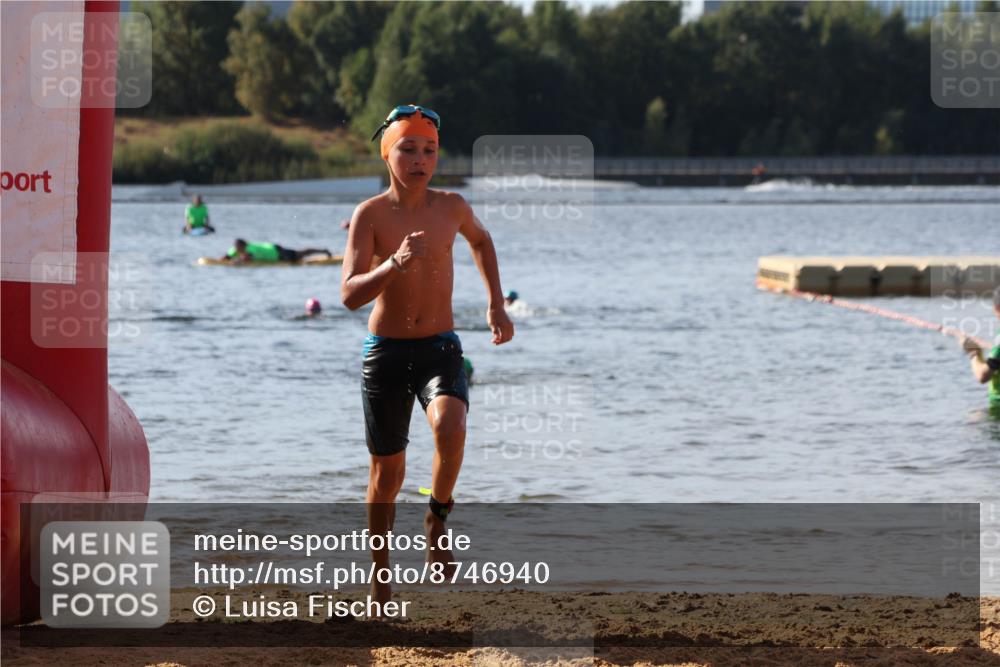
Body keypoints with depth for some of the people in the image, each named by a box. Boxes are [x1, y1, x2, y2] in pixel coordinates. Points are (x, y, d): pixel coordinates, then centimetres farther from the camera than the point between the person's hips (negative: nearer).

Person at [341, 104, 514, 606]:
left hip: (440, 349, 1)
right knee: (387, 471, 9)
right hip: (384, 352, -1)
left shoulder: (451, 207, -2)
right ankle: (380, 579, 27)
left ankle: (437, 519, -3)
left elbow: (480, 239, 23)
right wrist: (395, 264, -36)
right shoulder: (371, 214, -10)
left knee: (450, 428, -31)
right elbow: (350, 295, -19)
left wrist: (496, 305, 17)